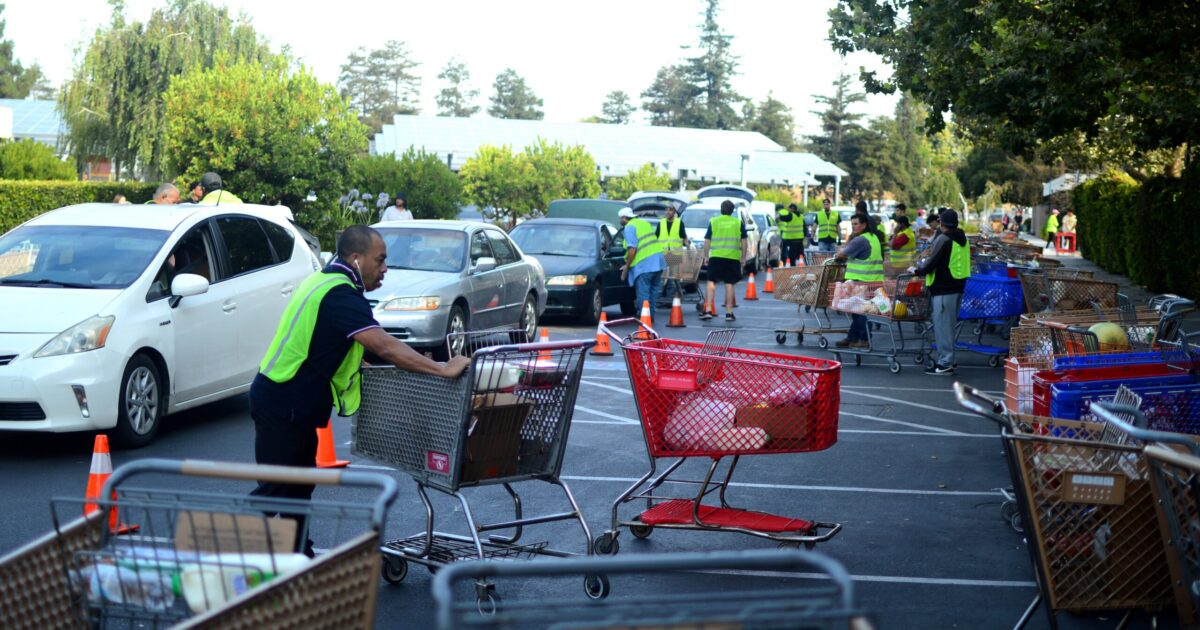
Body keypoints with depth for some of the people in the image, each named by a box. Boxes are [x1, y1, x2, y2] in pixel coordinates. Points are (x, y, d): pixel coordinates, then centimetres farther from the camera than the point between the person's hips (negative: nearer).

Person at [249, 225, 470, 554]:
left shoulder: (323, 280, 12)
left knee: (299, 487, 17)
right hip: (282, 406, -11)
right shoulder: (341, 294, -22)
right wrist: (442, 369, -31)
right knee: (275, 491, -4)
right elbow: (382, 345, -33)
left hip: (295, 406, 11)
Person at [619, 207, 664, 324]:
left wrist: (627, 266, -7)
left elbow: (632, 249, -16)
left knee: (642, 293, -4)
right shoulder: (645, 223, 20)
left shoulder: (629, 228, -5)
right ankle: (651, 317, 19)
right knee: (651, 291, 15)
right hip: (658, 261, 8)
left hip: (644, 264, -8)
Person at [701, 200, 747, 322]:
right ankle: (729, 313, 7)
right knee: (729, 284, 5)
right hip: (733, 257, 1)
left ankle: (708, 311, -3)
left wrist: (706, 256, 12)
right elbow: (744, 242, 6)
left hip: (716, 257, -1)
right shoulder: (738, 223, 6)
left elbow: (707, 242, 4)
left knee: (711, 282, 5)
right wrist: (743, 258, 12)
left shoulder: (713, 221, 5)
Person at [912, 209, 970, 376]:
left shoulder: (943, 239, -15)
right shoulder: (962, 240, 13)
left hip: (943, 288, -9)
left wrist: (918, 270, 1)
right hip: (958, 285, 9)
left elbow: (931, 263, -17)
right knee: (950, 324, 16)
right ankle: (947, 360, 22)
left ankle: (945, 363, -4)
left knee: (942, 325, -5)